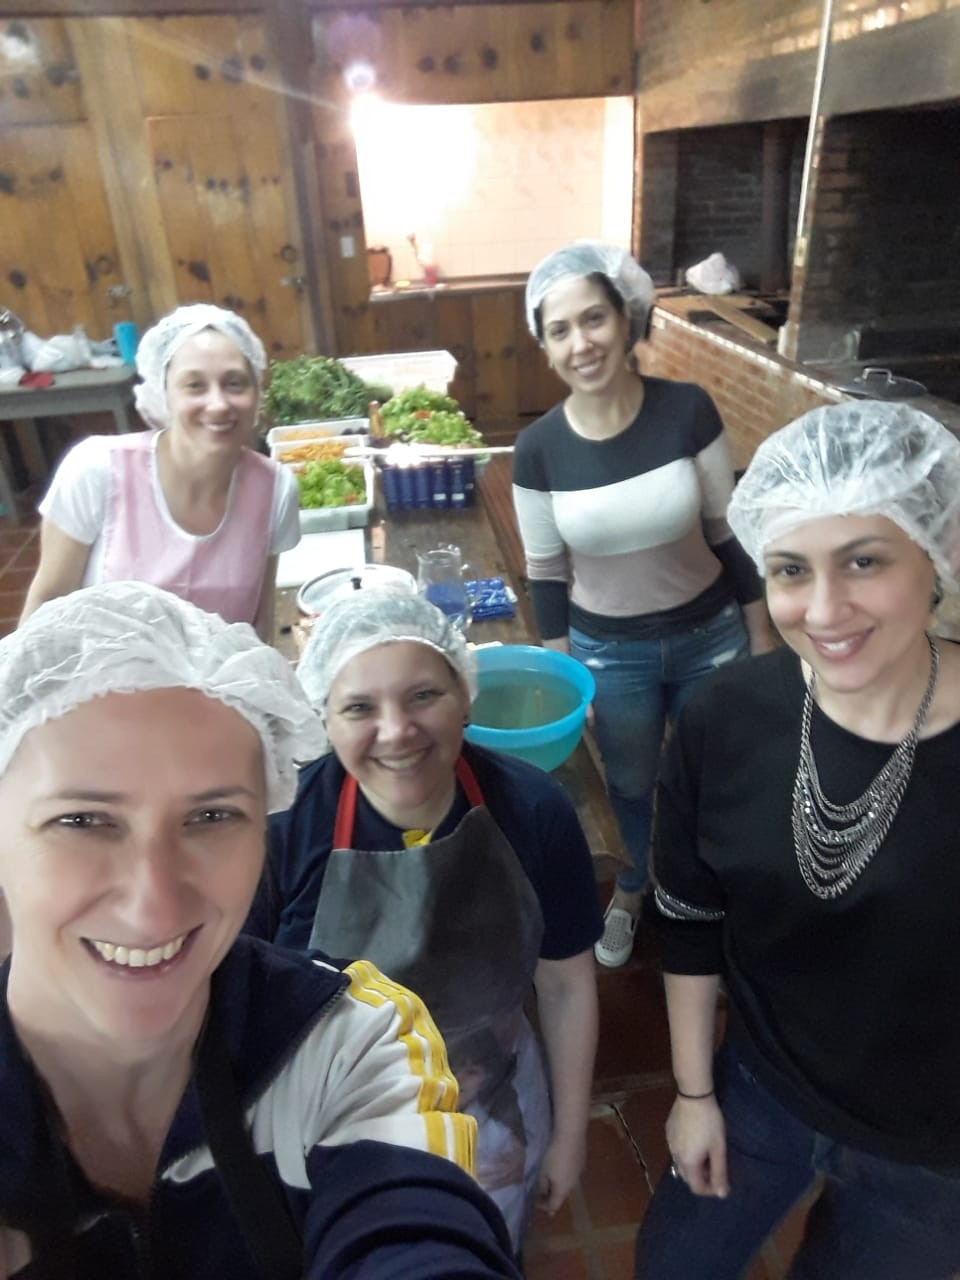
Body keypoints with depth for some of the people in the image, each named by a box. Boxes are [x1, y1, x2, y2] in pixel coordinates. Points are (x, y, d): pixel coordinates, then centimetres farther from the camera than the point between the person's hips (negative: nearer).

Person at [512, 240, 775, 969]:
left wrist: (763, 640, -2)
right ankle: (633, 885, 53)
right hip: (608, 651, 0)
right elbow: (546, 572, -4)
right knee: (631, 784, 21)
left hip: (710, 635, 1)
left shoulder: (688, 410, -16)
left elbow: (730, 531, -6)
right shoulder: (539, 447, -14)